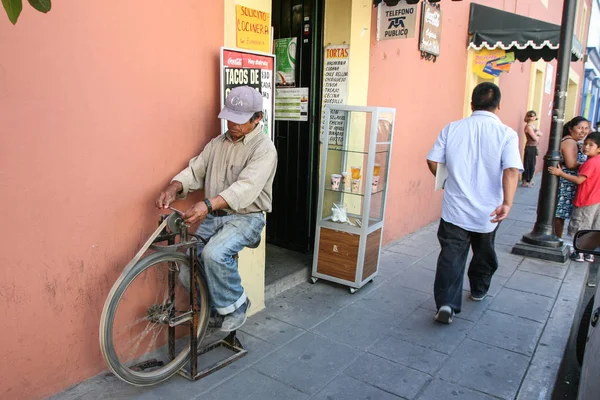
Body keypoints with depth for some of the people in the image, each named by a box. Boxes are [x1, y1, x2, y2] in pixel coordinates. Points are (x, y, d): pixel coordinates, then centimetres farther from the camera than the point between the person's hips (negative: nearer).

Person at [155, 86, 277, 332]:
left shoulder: (264, 149, -12)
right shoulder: (217, 143, 10)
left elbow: (247, 187, -27)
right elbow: (195, 171, 3)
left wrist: (208, 204, -41)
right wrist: (174, 188, -19)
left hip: (246, 217, -6)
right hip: (213, 217, 7)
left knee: (214, 254, -32)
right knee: (187, 270, -6)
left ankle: (235, 305, -7)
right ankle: (215, 305, 20)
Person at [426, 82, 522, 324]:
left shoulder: (452, 129, -3)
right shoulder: (506, 134, -7)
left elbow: (433, 161, -3)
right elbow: (512, 170, -20)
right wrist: (507, 203, -25)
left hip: (454, 209, 0)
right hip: (488, 211, 1)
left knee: (451, 256, 2)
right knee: (484, 253, 23)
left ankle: (446, 303, -10)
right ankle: (479, 290, 42)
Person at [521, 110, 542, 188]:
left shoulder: (532, 125, 12)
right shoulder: (528, 126, -17)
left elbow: (540, 134, 11)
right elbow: (535, 138, -18)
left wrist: (537, 133, -10)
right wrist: (537, 134, 3)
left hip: (534, 147, 9)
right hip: (530, 148, -9)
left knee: (532, 164, 14)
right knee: (528, 164, -4)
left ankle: (528, 180, 24)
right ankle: (525, 182, 3)